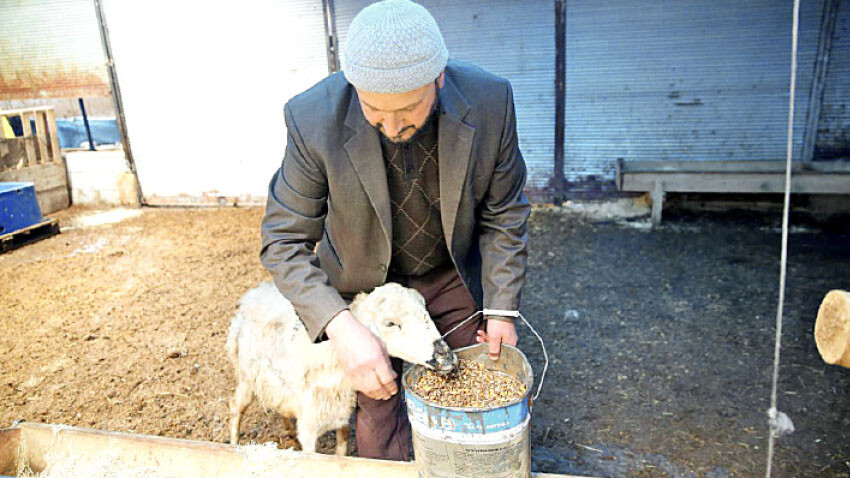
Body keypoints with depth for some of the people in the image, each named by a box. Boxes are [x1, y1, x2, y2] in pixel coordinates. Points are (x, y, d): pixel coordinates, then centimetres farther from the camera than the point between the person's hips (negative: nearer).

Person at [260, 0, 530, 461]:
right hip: (368, 283, -1)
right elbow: (283, 241, -21)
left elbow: (504, 215, -10)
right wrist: (340, 327, -33)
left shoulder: (489, 100, -24)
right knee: (377, 404, 11)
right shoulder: (314, 118, -29)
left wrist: (501, 307, -10)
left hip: (453, 275, 2)